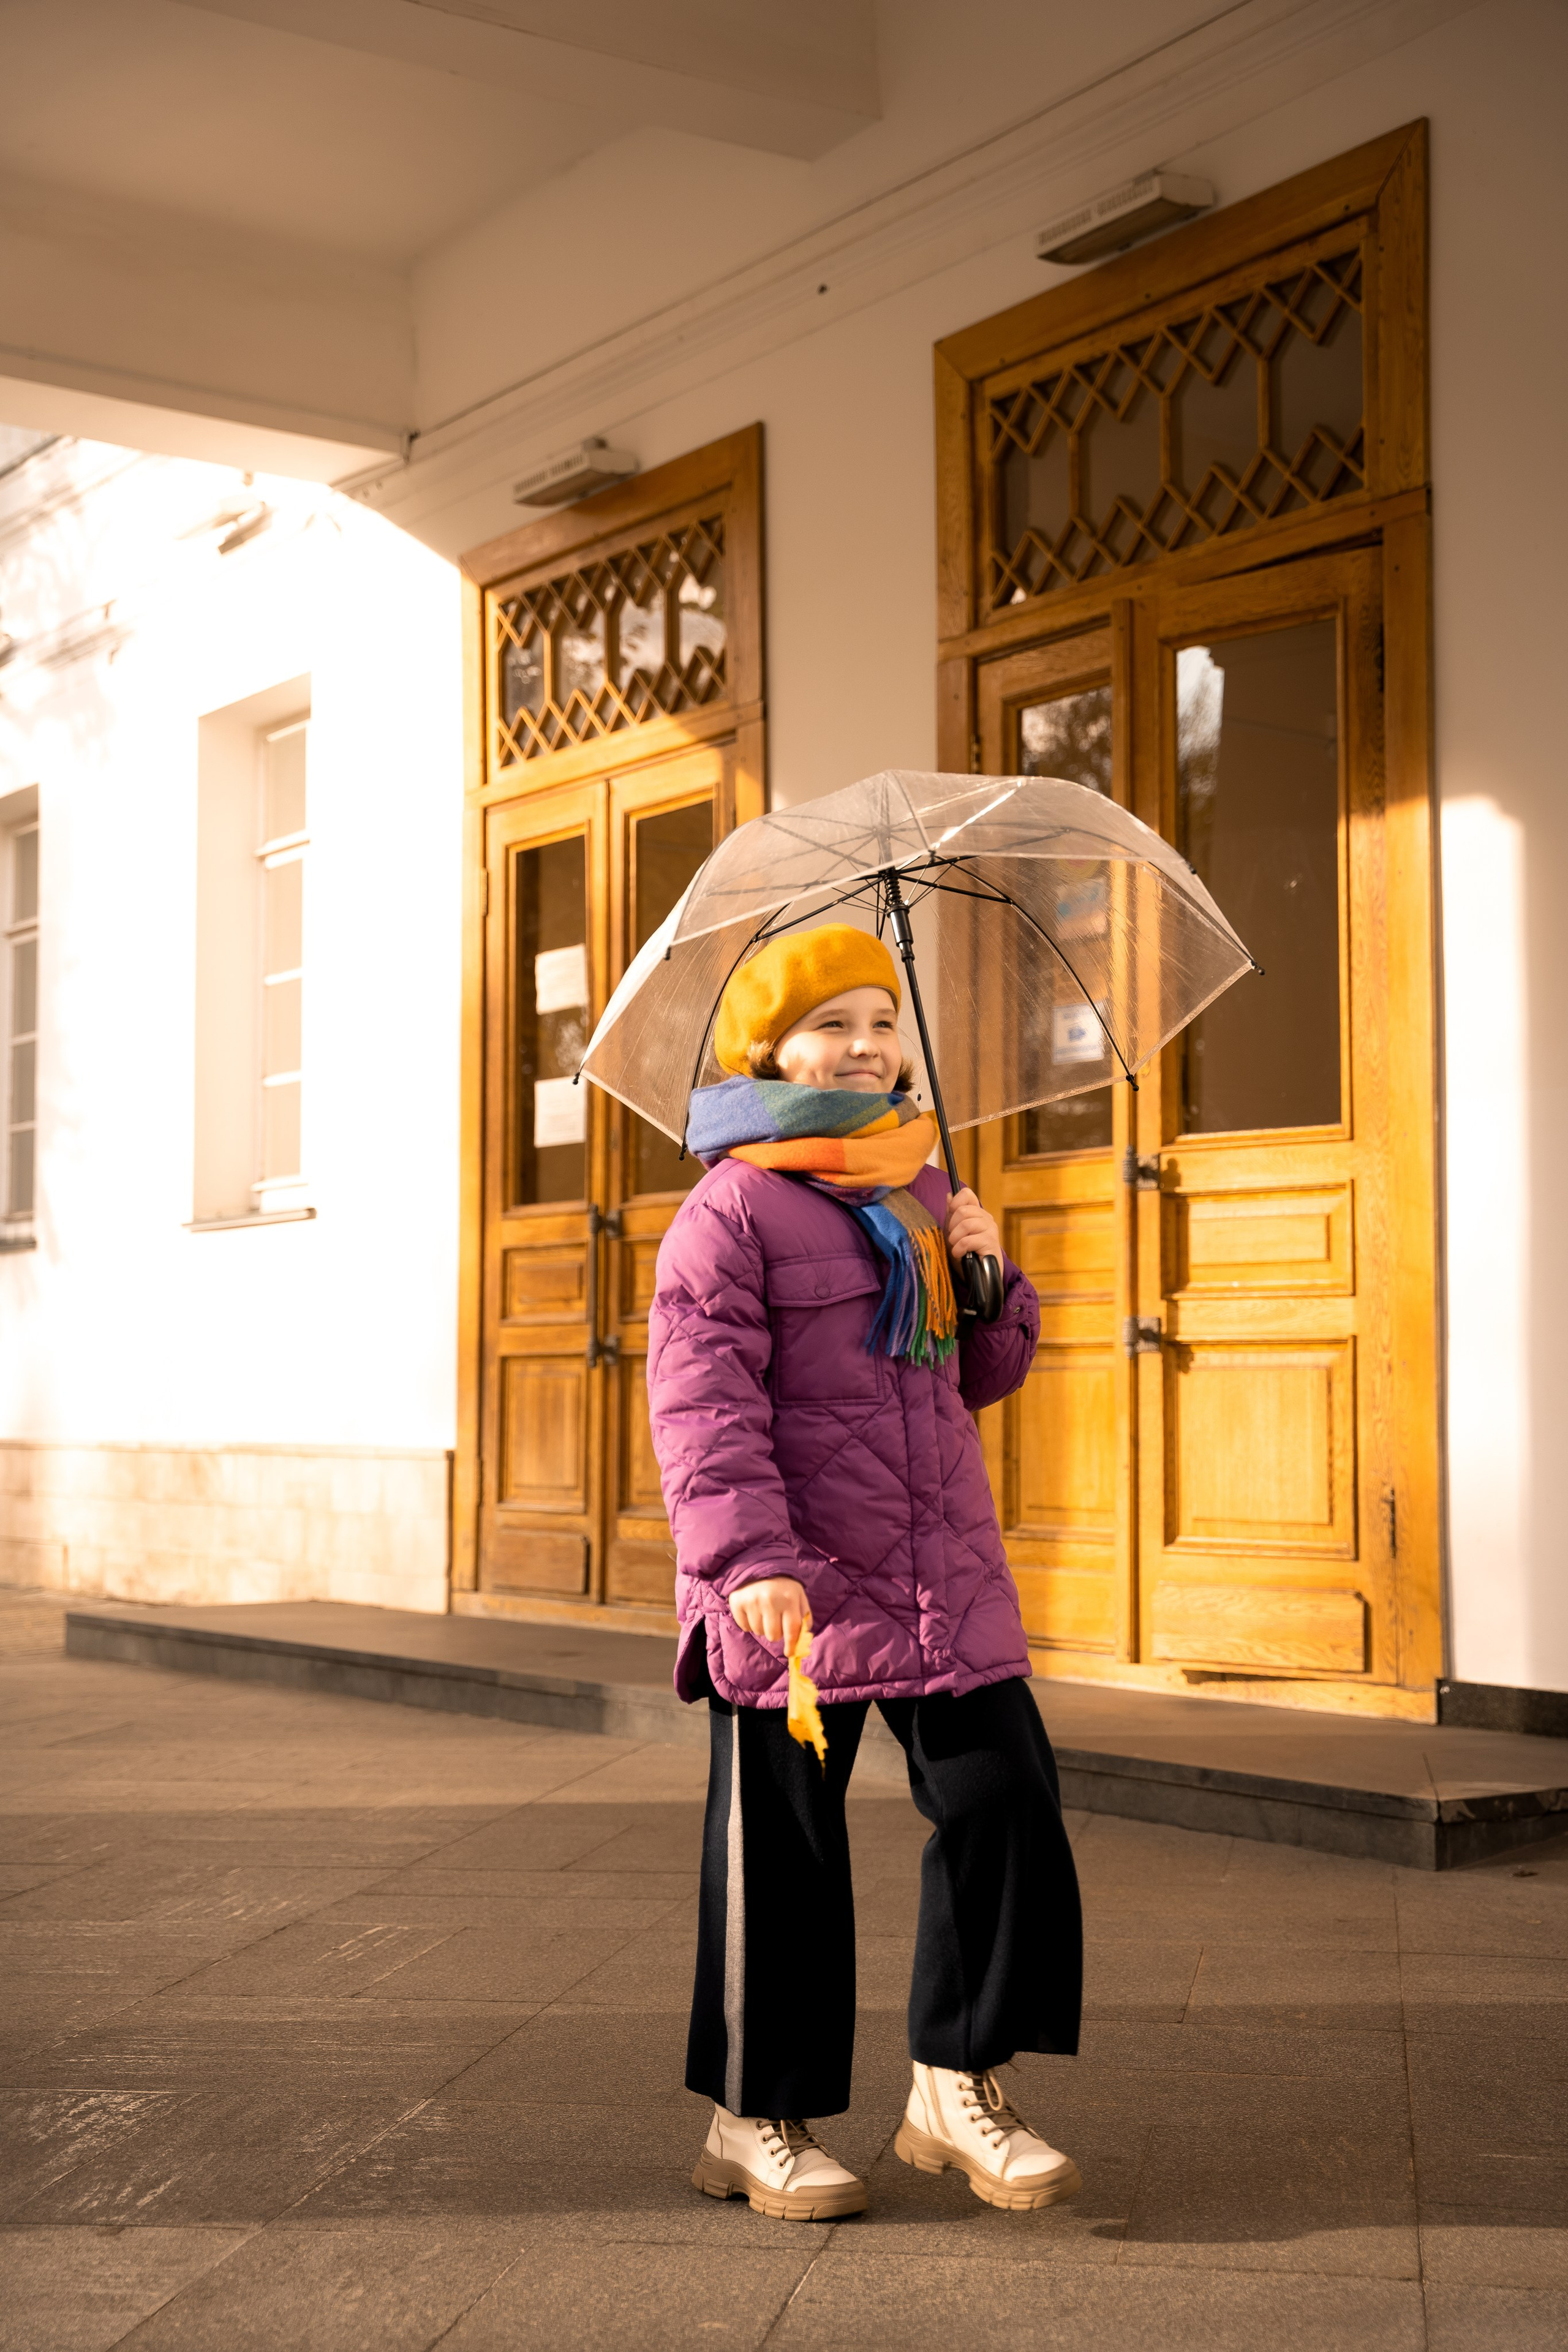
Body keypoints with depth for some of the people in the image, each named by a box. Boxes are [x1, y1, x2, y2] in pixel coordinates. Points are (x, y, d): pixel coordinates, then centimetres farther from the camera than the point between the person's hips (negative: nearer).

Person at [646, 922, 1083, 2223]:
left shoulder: (922, 1193, 16)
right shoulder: (732, 1208, -7)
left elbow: (981, 1376, 22)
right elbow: (702, 1397, -15)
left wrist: (984, 1274, 1)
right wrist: (750, 1556, -27)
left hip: (948, 1583, 6)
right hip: (796, 1595, -6)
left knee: (1006, 1807, 1)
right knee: (782, 1856, 3)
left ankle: (959, 2079, 17)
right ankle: (758, 2116, 20)